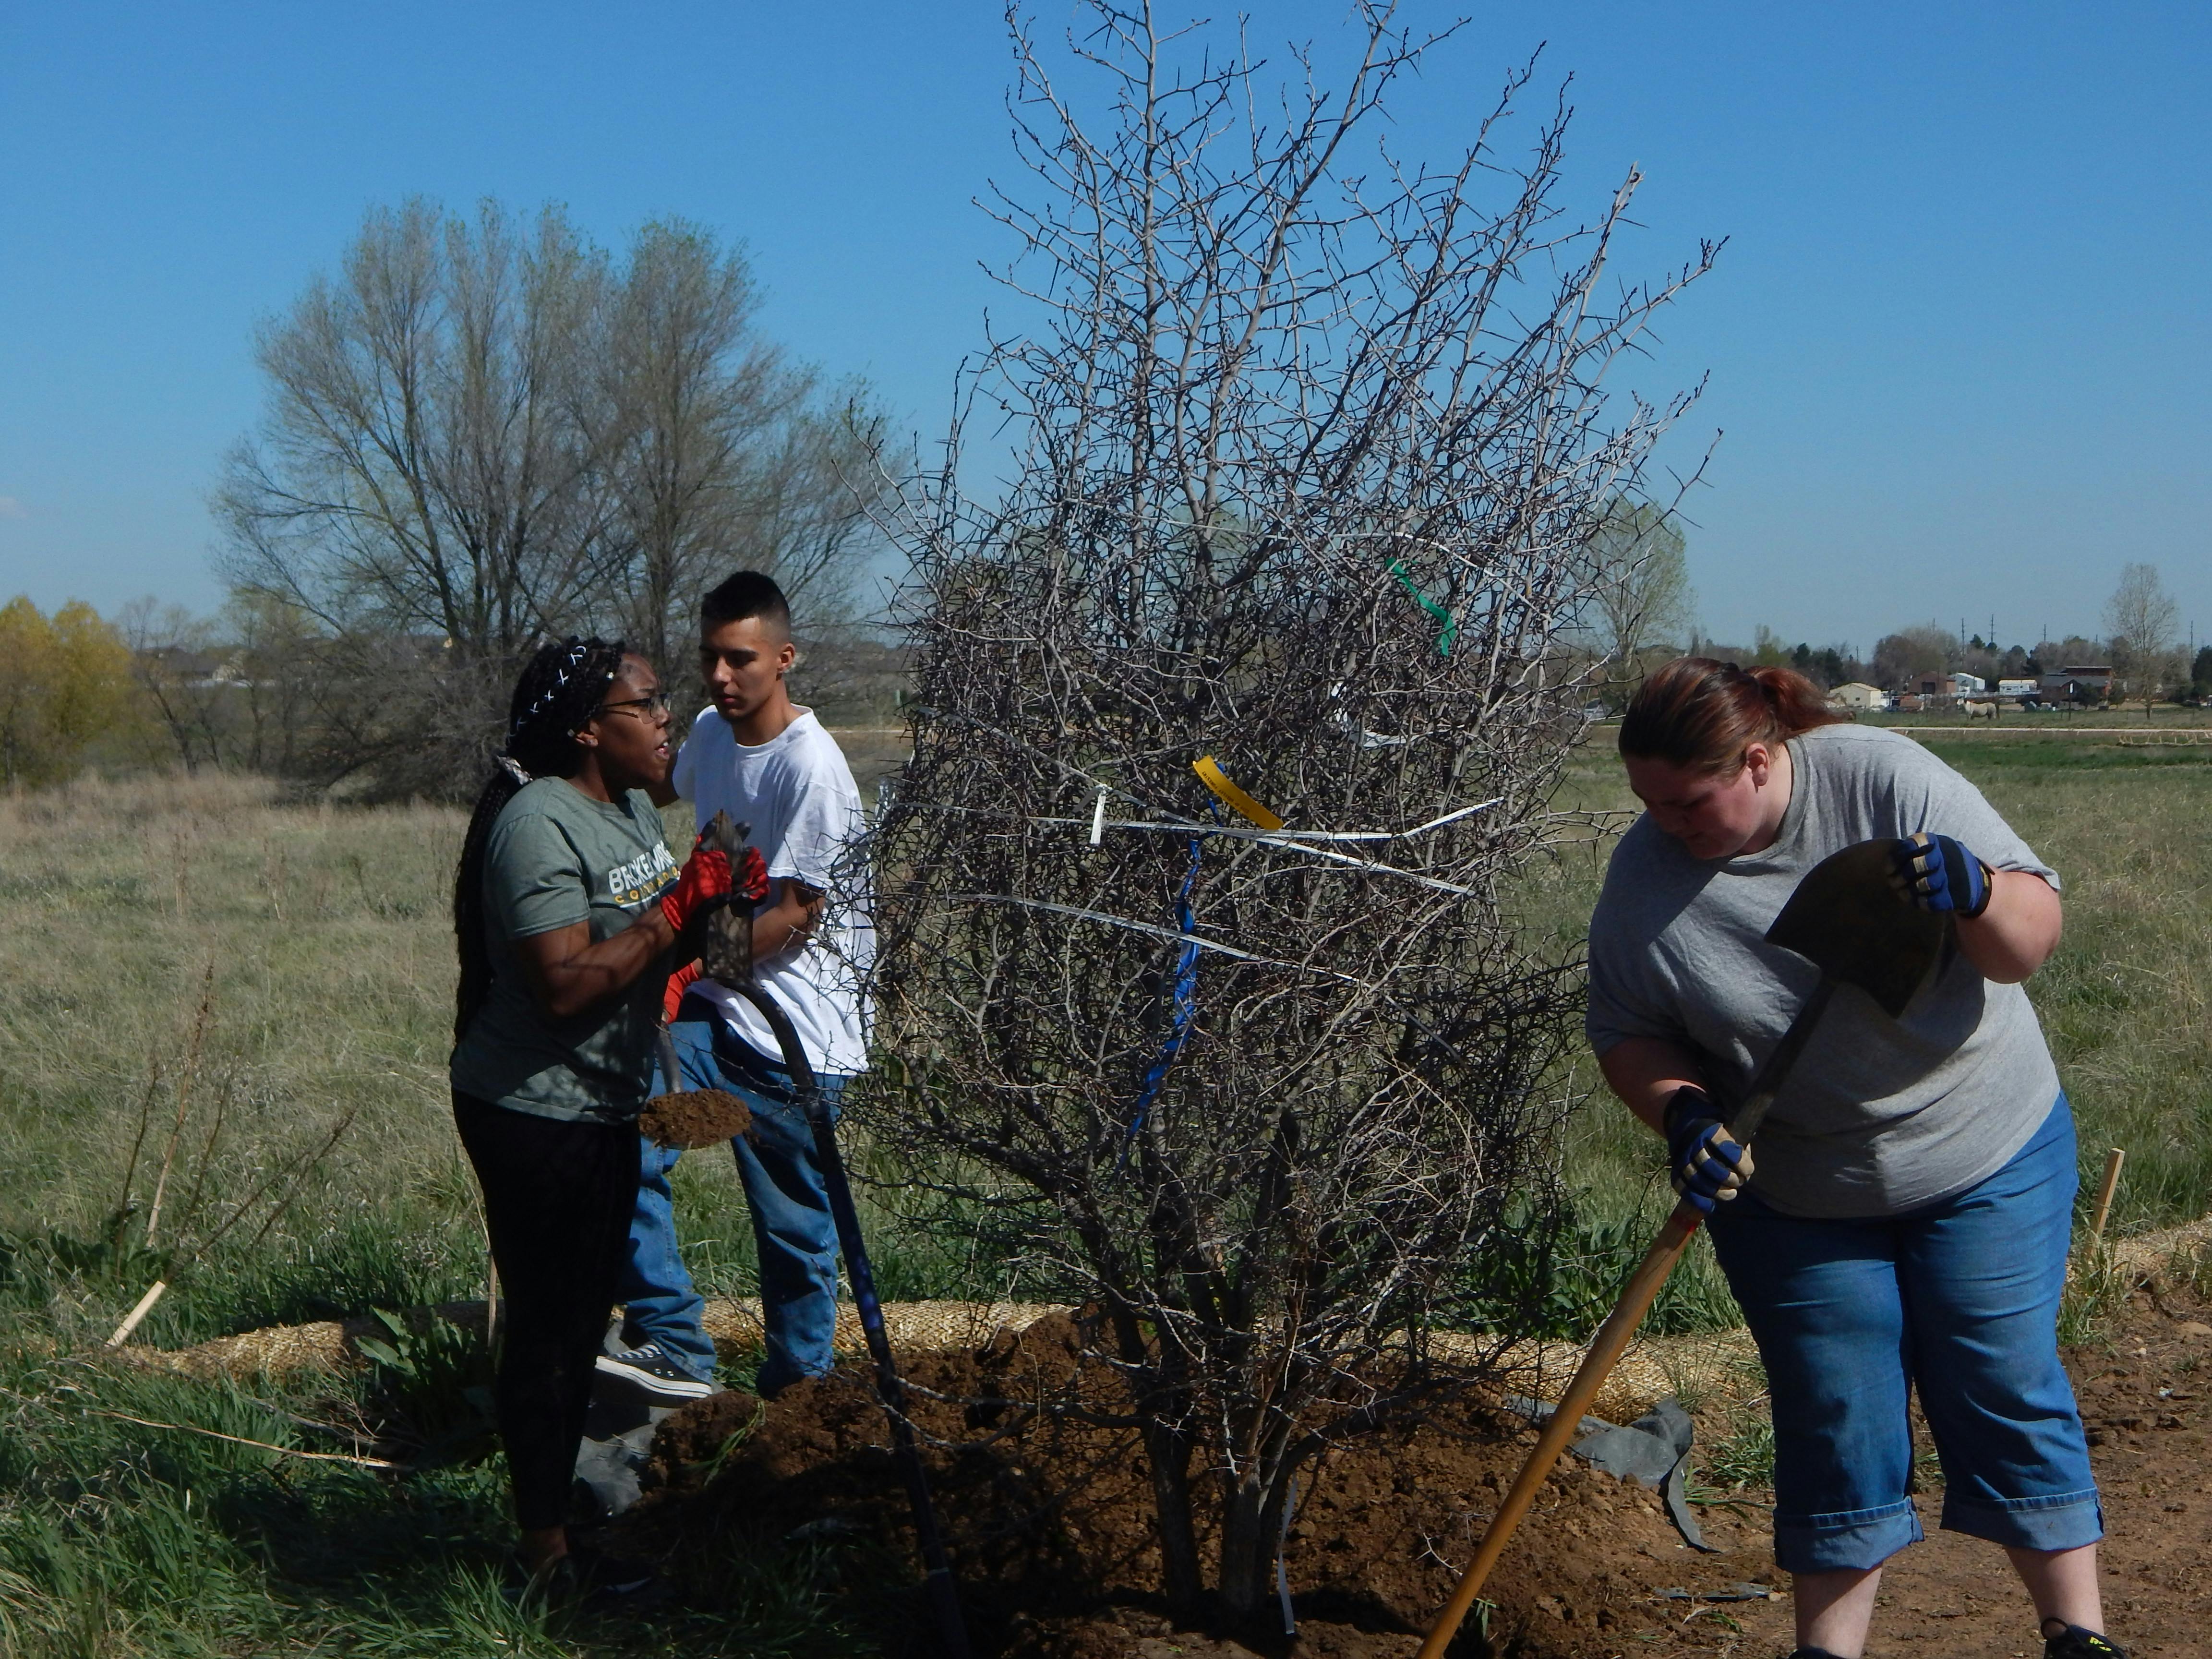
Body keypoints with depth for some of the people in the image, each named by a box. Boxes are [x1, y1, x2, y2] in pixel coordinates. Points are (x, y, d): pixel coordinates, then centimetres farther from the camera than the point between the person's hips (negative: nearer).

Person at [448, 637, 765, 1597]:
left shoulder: (633, 806, 9)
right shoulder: (540, 825, -21)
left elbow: (654, 952, 16)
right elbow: (565, 985, -29)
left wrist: (714, 899, -4)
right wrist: (678, 906, -25)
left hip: (603, 1111, 10)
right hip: (536, 1116, -10)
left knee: (581, 1326, 17)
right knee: (547, 1330, 0)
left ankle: (557, 1529, 29)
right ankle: (545, 1557, 11)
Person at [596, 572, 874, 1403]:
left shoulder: (811, 769, -17)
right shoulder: (709, 735, 7)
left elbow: (797, 916, -16)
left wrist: (689, 966, -16)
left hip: (796, 1032, -7)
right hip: (715, 1005, 7)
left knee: (793, 1224, 1)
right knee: (626, 1146, -12)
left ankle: (795, 1394, 14)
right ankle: (673, 1346, -7)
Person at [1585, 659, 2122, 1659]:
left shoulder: (1881, 780, -17)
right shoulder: (1645, 878, -13)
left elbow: (2033, 938, -14)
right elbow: (1627, 1038, -1)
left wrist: (1974, 892, -35)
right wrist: (1680, 1111, -21)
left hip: (1988, 1160, -1)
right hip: (1794, 1196, 1)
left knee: (2007, 1392, 3)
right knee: (1833, 1424, 7)